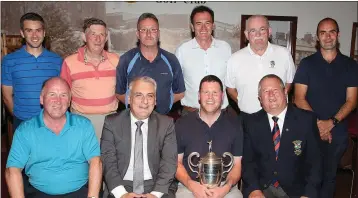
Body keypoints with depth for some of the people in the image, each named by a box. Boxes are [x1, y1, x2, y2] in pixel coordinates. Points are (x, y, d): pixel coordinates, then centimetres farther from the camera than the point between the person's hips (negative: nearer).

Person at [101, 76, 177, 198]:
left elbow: (169, 161, -1)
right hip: (121, 187, 0)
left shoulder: (166, 124, 4)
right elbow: (107, 160, -3)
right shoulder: (112, 123, 2)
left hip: (155, 186, 1)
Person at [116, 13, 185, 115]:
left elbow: (179, 93, 11)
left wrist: (162, 103, 2)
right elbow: (119, 93, 5)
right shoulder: (126, 60, 0)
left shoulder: (171, 60, 4)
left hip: (164, 118, 1)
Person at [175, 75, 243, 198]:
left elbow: (237, 164, 5)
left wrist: (226, 188, -12)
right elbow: (176, 162, 5)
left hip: (224, 186, 1)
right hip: (190, 186, -1)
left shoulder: (234, 124, 4)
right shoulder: (182, 124, 2)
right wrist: (191, 185, -11)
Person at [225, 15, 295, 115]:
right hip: (247, 117, 0)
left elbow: (289, 82, 10)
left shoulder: (284, 54, 0)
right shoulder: (235, 59, -2)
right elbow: (230, 89, 6)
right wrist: (245, 105, -3)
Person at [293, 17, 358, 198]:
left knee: (329, 175, 14)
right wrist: (316, 124, -13)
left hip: (337, 132, 1)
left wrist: (331, 123, -14)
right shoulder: (307, 63, -1)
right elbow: (299, 98, -5)